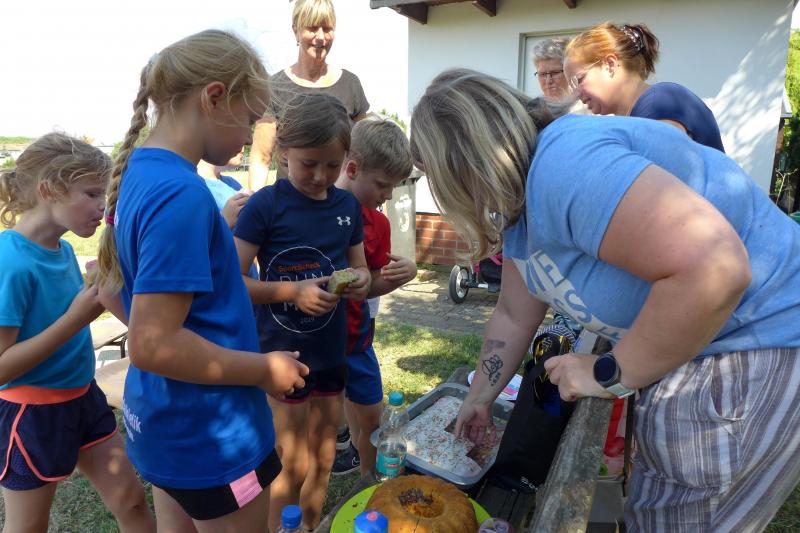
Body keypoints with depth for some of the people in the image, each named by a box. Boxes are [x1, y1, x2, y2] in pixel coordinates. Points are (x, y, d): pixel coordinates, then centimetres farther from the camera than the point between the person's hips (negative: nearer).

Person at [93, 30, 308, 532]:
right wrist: (265, 369, -18)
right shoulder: (182, 194, -26)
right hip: (210, 438, -8)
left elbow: (114, 283, 14)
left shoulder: (137, 173, 2)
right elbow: (152, 346, -29)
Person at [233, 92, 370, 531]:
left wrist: (360, 280, -9)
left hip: (331, 355, 5)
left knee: (322, 463, 19)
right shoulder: (266, 205, -13)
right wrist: (293, 290, -25)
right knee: (294, 469, 6)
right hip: (282, 355, -5)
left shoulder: (347, 205, 2)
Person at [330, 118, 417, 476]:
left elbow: (369, 286, 6)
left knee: (371, 414, 15)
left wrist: (404, 273, -12)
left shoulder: (378, 223, 2)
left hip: (354, 335, 5)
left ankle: (369, 481, 38)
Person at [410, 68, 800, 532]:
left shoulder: (565, 163, -30)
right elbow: (514, 316, 13)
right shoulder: (520, 204, 4)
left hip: (763, 349, -9)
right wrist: (480, 399, 20)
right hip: (699, 349, 9)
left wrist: (611, 375, -24)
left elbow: (715, 270, -36)